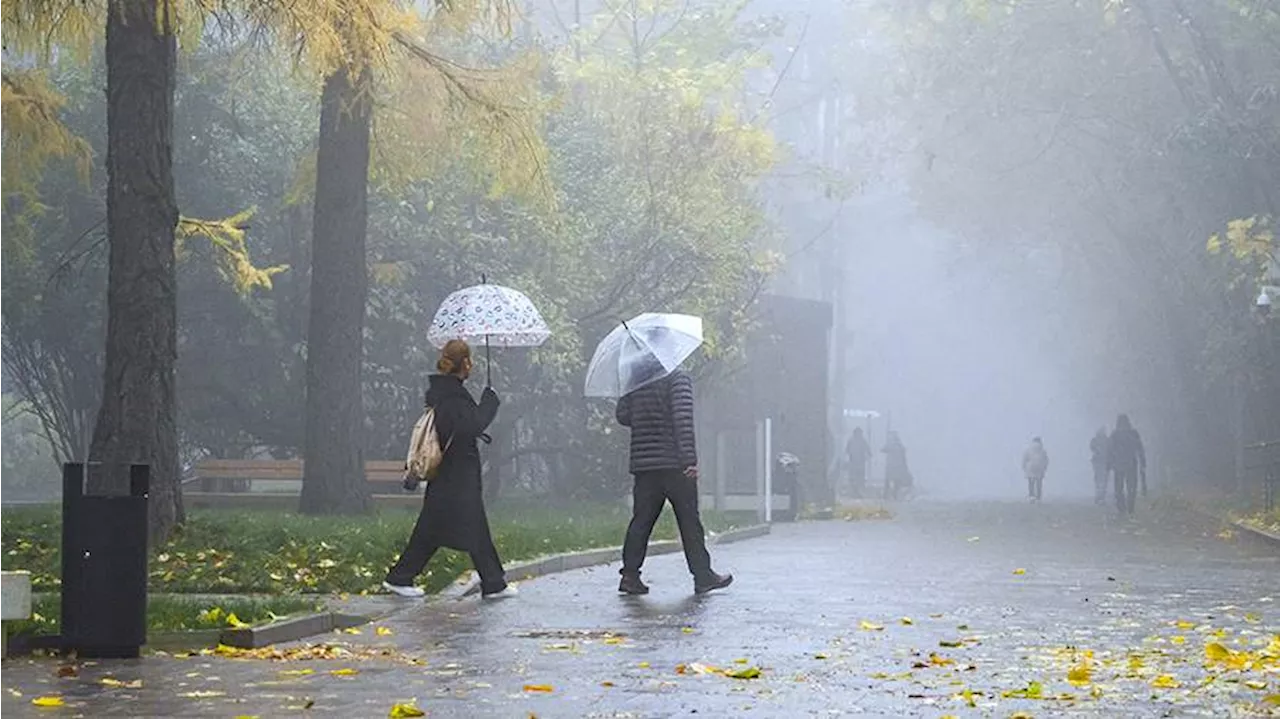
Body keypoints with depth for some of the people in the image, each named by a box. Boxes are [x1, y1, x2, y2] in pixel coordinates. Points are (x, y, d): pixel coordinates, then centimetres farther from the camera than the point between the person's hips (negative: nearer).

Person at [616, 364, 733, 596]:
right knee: (689, 521, 3)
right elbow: (683, 418, -17)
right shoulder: (679, 378, -7)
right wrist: (690, 459, -20)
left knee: (641, 519, 7)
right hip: (674, 463, -5)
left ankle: (630, 575, 1)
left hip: (642, 463, 5)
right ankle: (703, 576, 7)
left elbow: (622, 416, 13)